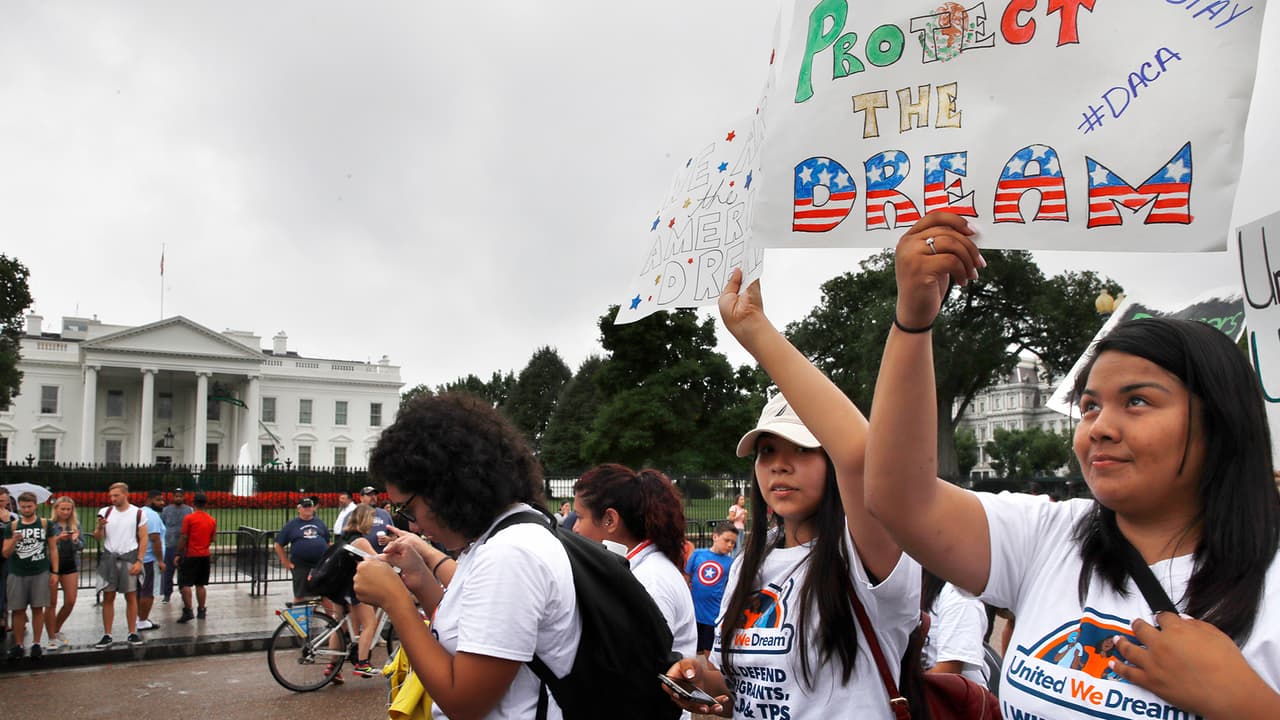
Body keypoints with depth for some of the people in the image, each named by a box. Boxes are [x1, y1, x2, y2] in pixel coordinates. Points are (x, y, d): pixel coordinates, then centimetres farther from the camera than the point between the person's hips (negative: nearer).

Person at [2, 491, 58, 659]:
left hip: (40, 573, -1)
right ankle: (18, 645, 14)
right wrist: (14, 540, -15)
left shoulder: (45, 524, 4)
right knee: (18, 610, 4)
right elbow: (6, 553, 5)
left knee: (37, 608, 2)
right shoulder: (12, 526, 6)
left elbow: (53, 549, 6)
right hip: (17, 575, 1)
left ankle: (36, 644, 10)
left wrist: (55, 571, 1)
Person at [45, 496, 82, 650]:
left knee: (70, 602, 3)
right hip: (51, 565, -4)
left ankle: (56, 630, 27)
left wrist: (75, 540, -15)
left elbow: (82, 546, 6)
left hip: (70, 565, 4)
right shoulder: (48, 524, -5)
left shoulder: (75, 524, 6)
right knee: (52, 602, -1)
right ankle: (51, 639, 8)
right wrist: (58, 538, -23)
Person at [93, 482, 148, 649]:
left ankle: (132, 633, 10)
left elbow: (143, 539, -1)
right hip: (108, 558, 2)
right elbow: (98, 538, 6)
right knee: (108, 597, 4)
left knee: (131, 597, 3)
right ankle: (107, 636, 9)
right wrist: (100, 527, -16)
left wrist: (139, 561, -9)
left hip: (129, 558, -2)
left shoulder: (138, 513, -2)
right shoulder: (105, 512, 5)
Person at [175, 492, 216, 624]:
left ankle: (188, 611, -11)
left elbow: (183, 538, -10)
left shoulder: (189, 518, -10)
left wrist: (178, 554, -4)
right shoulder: (212, 520, 5)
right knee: (200, 585, 10)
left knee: (185, 584, -2)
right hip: (205, 556, 5)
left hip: (190, 555, -5)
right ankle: (201, 611, 12)